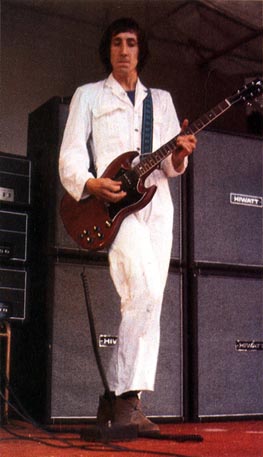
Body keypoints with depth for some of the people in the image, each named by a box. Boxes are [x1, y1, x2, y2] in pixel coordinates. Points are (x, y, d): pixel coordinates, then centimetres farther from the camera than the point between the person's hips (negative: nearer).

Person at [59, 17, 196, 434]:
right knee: (146, 292, -23)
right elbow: (70, 155, 1)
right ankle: (124, 396, -14)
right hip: (114, 205, -5)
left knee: (149, 302, -1)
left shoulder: (161, 99, 21)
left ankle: (121, 399, 6)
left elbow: (170, 167, 16)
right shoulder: (89, 95, 12)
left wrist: (179, 156, -8)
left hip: (158, 205, 5)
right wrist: (90, 184, -19)